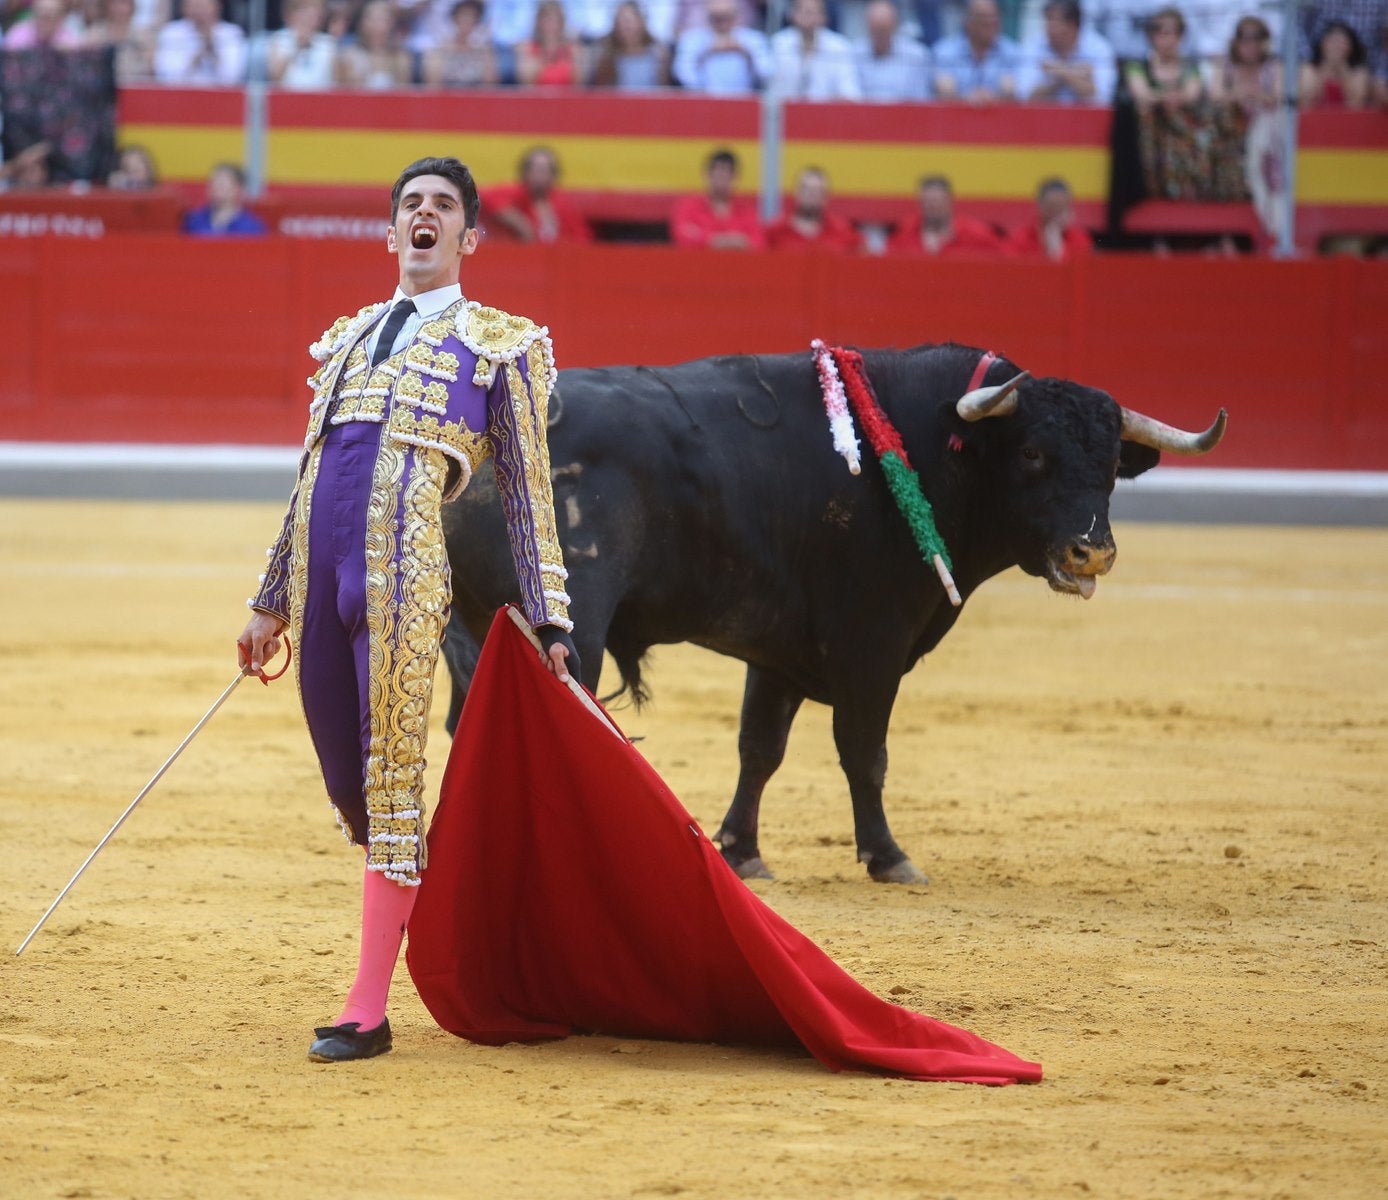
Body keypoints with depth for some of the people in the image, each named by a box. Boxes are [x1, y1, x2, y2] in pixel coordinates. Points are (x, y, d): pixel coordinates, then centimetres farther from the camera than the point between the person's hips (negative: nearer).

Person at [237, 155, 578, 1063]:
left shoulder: (499, 342, 10)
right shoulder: (349, 339, 25)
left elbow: (528, 494, 7)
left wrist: (550, 623, 1)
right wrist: (271, 605, 27)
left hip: (404, 564, -6)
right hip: (321, 565, 6)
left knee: (390, 778, -7)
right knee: (347, 782, 8)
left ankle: (369, 1011, -6)